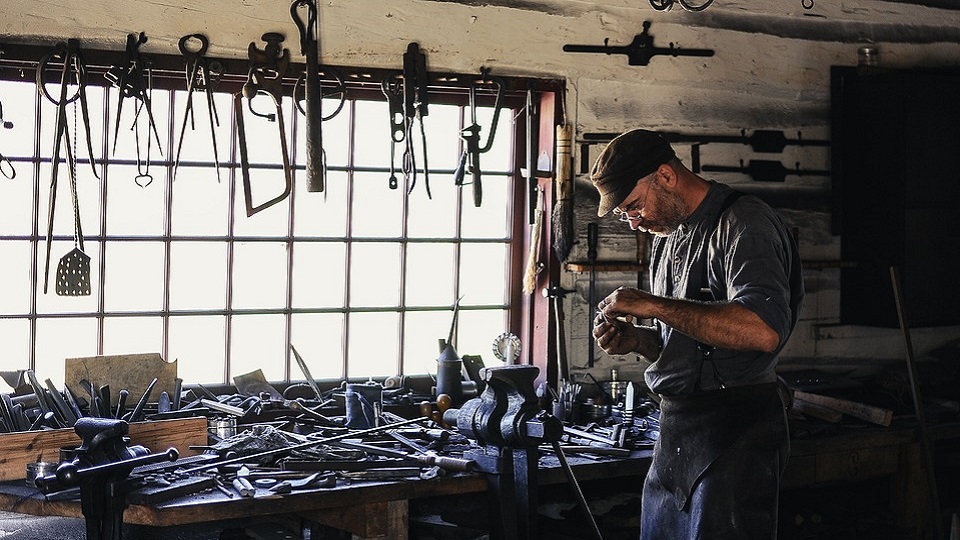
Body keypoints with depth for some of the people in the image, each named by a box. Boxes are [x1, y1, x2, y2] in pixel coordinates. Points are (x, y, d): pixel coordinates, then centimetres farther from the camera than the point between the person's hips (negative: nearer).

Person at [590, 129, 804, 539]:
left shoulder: (742, 224, -13)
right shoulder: (668, 236, 17)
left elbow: (763, 331, -28)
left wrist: (654, 305, -23)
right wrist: (637, 340, 2)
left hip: (733, 432, -9)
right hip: (676, 429, 9)